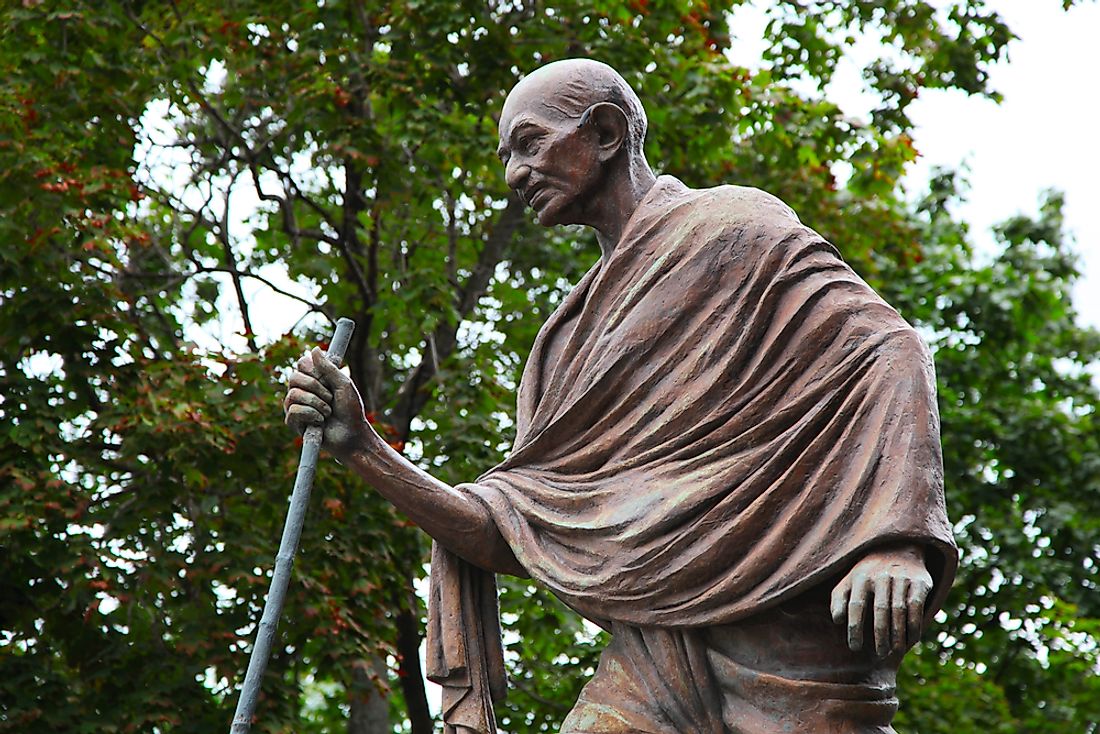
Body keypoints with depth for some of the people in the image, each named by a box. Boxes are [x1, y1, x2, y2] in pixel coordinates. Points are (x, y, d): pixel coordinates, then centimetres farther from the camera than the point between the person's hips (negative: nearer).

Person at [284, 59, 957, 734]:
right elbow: (517, 540, 14)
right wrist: (362, 449, 5)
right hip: (649, 657, 5)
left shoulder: (734, 227, 6)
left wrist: (895, 542, -22)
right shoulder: (572, 337, 22)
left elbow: (887, 349, -8)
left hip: (779, 628, -5)